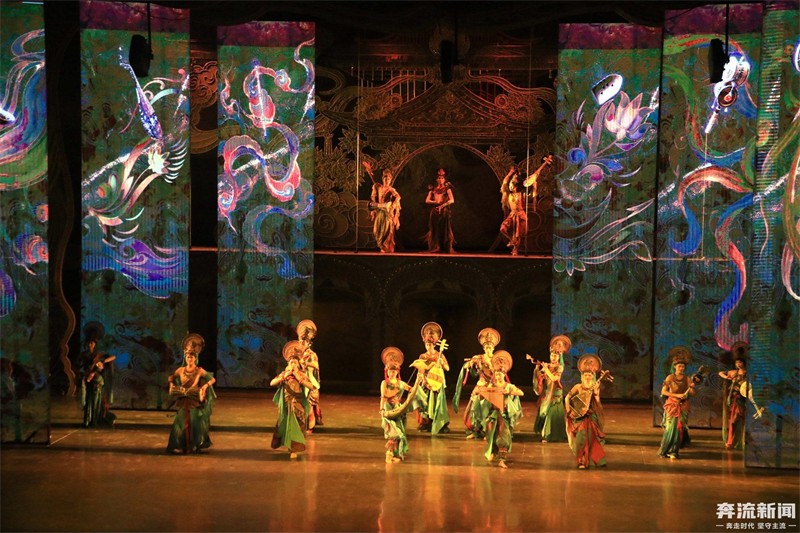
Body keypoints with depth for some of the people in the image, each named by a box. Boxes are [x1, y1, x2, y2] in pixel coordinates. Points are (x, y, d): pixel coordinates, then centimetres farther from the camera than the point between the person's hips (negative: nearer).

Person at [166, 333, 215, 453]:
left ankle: (194, 446, 6)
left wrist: (205, 385, -19)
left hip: (196, 402, -2)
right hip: (184, 402, 2)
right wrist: (172, 386, 1)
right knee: (181, 423, -4)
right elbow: (171, 378, 19)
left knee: (195, 423, -5)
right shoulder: (180, 370, 4)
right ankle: (180, 446, 3)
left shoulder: (199, 370, -4)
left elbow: (212, 379, -2)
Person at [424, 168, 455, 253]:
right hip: (434, 212, 3)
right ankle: (435, 248, 2)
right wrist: (436, 202, -9)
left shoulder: (447, 188, 4)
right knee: (435, 230, 0)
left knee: (444, 230, -6)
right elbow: (427, 200, 7)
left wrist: (442, 205, -12)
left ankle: (445, 249, -4)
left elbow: (452, 200, -6)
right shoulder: (433, 189, 13)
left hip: (444, 212, -3)